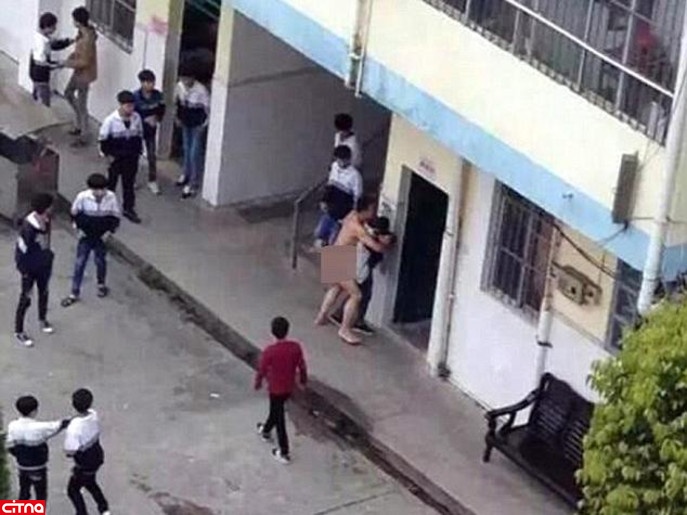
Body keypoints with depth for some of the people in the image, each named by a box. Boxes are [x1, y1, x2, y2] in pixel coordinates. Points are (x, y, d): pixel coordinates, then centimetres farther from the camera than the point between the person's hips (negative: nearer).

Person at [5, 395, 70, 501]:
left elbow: (10, 447, -6)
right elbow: (59, 425, -15)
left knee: (24, 493, 21)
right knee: (41, 496, 13)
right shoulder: (39, 428, -26)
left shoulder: (13, 426, -13)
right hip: (38, 467, -5)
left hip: (22, 466, 5)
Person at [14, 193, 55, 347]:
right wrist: (24, 272, -17)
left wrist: (49, 257, 17)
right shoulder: (28, 227, -33)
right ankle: (18, 331, 22)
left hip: (44, 266, 7)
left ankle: (42, 320, 50)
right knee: (25, 299, 7)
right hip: (30, 269, -7)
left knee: (43, 294, 25)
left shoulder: (46, 222, -10)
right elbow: (20, 251, -24)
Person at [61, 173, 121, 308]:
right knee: (79, 263, 4)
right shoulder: (83, 197, -21)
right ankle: (74, 294, 13)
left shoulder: (111, 198, -18)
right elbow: (74, 213, -2)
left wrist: (109, 231, -9)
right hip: (85, 236, -1)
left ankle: (101, 284, 45)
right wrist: (79, 228, -4)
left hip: (102, 237, 1)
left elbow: (115, 217, -3)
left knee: (100, 261, 17)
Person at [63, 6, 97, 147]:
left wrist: (68, 63, -19)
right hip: (79, 72, 11)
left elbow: (84, 62, -28)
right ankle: (79, 125, 41)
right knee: (68, 93, 27)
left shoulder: (87, 39, -33)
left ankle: (83, 137, 18)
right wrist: (71, 57, 0)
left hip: (85, 74, -11)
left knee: (81, 106, 3)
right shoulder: (83, 31, -3)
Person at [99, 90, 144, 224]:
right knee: (111, 182, 14)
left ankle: (129, 209, 25)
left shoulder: (136, 117, -8)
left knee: (129, 183, 12)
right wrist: (108, 154, -9)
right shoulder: (111, 120, -20)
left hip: (132, 157, 3)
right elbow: (103, 138, -10)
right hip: (116, 157, -3)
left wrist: (138, 151, 6)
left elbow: (139, 135, 7)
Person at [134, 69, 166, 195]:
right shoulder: (136, 96, -23)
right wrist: (145, 119, -27)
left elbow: (162, 110, 2)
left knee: (152, 156, 5)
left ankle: (152, 181, 17)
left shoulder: (158, 95, -10)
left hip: (151, 130, 3)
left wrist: (157, 118, -17)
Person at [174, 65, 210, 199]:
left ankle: (193, 184, 3)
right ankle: (187, 174, 44)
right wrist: (178, 118, 10)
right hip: (186, 123, 6)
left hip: (197, 125, -6)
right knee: (186, 149, 23)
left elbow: (208, 108, -18)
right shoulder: (180, 86, -9)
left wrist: (204, 125, -14)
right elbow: (176, 102, 10)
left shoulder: (201, 91, -27)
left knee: (195, 153, -4)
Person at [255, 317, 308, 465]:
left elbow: (261, 370, -15)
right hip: (290, 387, 5)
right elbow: (302, 366, -3)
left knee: (279, 418, 10)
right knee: (276, 409, 30)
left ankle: (284, 453, 16)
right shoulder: (296, 347, -17)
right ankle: (266, 431, 56)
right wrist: (303, 379, 17)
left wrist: (258, 383, 6)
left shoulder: (269, 351, -29)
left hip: (276, 388, -5)